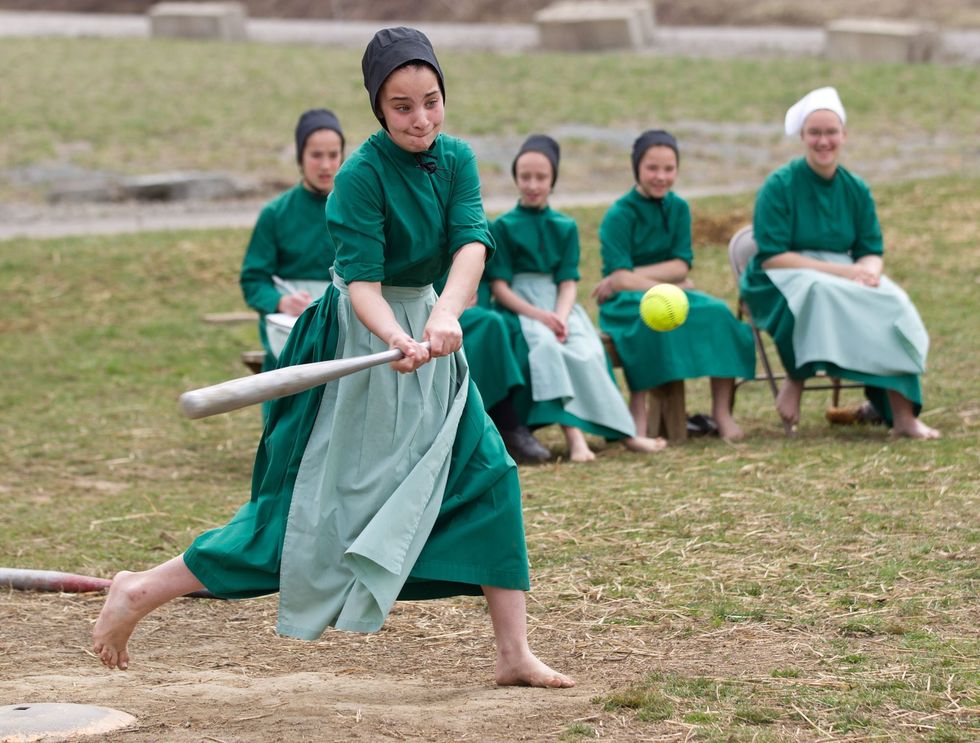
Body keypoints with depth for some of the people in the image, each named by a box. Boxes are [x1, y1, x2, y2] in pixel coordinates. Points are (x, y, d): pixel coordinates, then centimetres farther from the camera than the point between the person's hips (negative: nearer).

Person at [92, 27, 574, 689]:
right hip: (361, 339, -7)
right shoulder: (363, 175, -19)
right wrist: (398, 340, -44)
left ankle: (515, 653, 5)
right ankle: (141, 592, 2)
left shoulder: (456, 158, -2)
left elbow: (472, 242, -18)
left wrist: (446, 314, -36)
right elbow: (362, 283, -25)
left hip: (430, 334, 7)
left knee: (489, 476, -1)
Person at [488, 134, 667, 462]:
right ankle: (573, 434, -43)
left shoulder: (565, 227, 13)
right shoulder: (502, 226, 4)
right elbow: (499, 286, -3)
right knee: (545, 344, -34)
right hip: (519, 306, -3)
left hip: (559, 304, 3)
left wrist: (560, 316, -16)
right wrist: (538, 315, -17)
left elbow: (568, 282, 5)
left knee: (586, 349, -27)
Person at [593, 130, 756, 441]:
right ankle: (638, 412, -35)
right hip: (627, 301, -5)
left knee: (718, 313, -24)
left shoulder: (678, 208, 9)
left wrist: (634, 276, -12)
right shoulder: (619, 215, -7)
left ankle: (722, 411, -24)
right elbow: (620, 277, -15)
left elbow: (681, 266, 0)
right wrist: (670, 286, -16)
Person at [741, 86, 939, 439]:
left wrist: (867, 272, -19)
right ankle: (796, 379, -19)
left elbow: (872, 252, 8)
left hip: (846, 279, 4)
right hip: (783, 283, -4)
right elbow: (772, 257, -14)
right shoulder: (780, 186, -7)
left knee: (892, 303, -27)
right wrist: (841, 271, -21)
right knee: (819, 292, -40)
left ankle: (902, 415, -31)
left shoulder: (856, 190, 8)